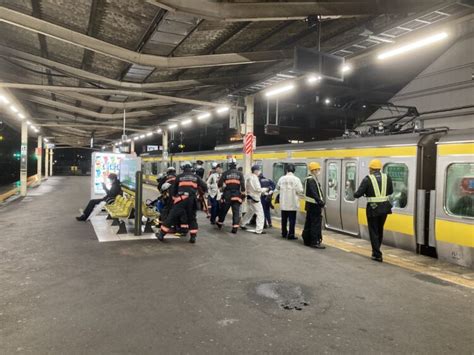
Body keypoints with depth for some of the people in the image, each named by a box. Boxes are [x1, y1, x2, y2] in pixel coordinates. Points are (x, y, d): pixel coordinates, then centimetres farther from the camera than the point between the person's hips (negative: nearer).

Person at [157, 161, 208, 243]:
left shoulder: (179, 177, 13)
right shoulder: (196, 177, 14)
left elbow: (173, 189, 16)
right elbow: (204, 186, 9)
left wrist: (174, 197, 29)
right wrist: (205, 191, 30)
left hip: (181, 199, -1)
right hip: (192, 200, 2)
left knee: (172, 216, 3)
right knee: (192, 218, 16)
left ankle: (162, 234, 5)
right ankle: (193, 237, 10)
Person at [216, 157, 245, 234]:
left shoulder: (225, 173, -2)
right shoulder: (240, 174, 1)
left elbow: (219, 184, -1)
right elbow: (242, 185, -4)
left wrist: (222, 187, 21)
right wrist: (242, 193, 6)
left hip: (227, 196, 0)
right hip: (237, 196, 0)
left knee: (223, 210, 16)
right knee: (236, 212, 3)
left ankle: (219, 224, 34)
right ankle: (235, 227, -3)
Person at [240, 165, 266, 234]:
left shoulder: (249, 178, 10)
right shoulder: (255, 178, -17)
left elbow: (246, 188, 16)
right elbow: (257, 189, -21)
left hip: (249, 197, 10)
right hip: (255, 198, -10)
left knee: (250, 212, 26)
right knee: (260, 213, -5)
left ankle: (242, 224, 40)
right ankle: (259, 230, -7)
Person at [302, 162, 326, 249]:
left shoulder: (309, 179, 15)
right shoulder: (312, 180, -16)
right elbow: (314, 193, -24)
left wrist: (320, 202, 12)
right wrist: (321, 202, -24)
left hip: (310, 205, 10)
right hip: (314, 206, -10)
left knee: (309, 223, 14)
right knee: (316, 224, -6)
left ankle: (307, 240, 22)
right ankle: (315, 242, -4)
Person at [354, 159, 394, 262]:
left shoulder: (367, 179, -11)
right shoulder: (387, 178, 2)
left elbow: (358, 194, -12)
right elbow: (390, 191, 14)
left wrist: (355, 194, 10)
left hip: (373, 208, -4)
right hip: (384, 207, 5)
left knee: (374, 231, 7)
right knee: (380, 230, 20)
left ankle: (377, 255, 7)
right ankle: (376, 251, 34)